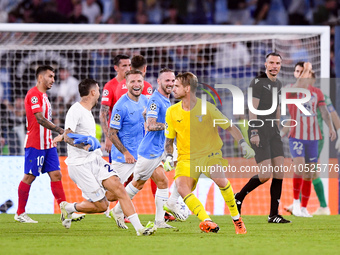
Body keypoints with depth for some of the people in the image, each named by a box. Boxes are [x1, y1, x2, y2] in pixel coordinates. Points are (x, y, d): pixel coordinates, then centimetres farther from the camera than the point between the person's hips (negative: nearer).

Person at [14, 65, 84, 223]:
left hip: (47, 144, 9)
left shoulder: (43, 95, 18)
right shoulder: (34, 94, -13)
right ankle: (20, 213, 6)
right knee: (29, 177, -2)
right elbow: (40, 118, -23)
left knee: (56, 175, 2)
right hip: (35, 144, -9)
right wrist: (60, 130, -28)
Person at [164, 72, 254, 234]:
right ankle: (206, 221, -25)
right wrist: (169, 157, -4)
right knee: (181, 188, -27)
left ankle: (236, 218, -11)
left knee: (219, 179, -31)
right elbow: (169, 140, 14)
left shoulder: (207, 108, -6)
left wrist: (243, 144, -14)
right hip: (186, 158, 3)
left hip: (210, 154, -3)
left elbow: (230, 127, 0)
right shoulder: (172, 112, 3)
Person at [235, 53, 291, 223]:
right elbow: (253, 109, -14)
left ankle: (274, 215, 2)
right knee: (265, 175, -15)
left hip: (273, 131, 8)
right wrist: (254, 132, -21)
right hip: (259, 131, -8)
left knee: (279, 171, -1)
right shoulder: (258, 82, -9)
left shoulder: (278, 84, 16)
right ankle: (239, 197, 8)